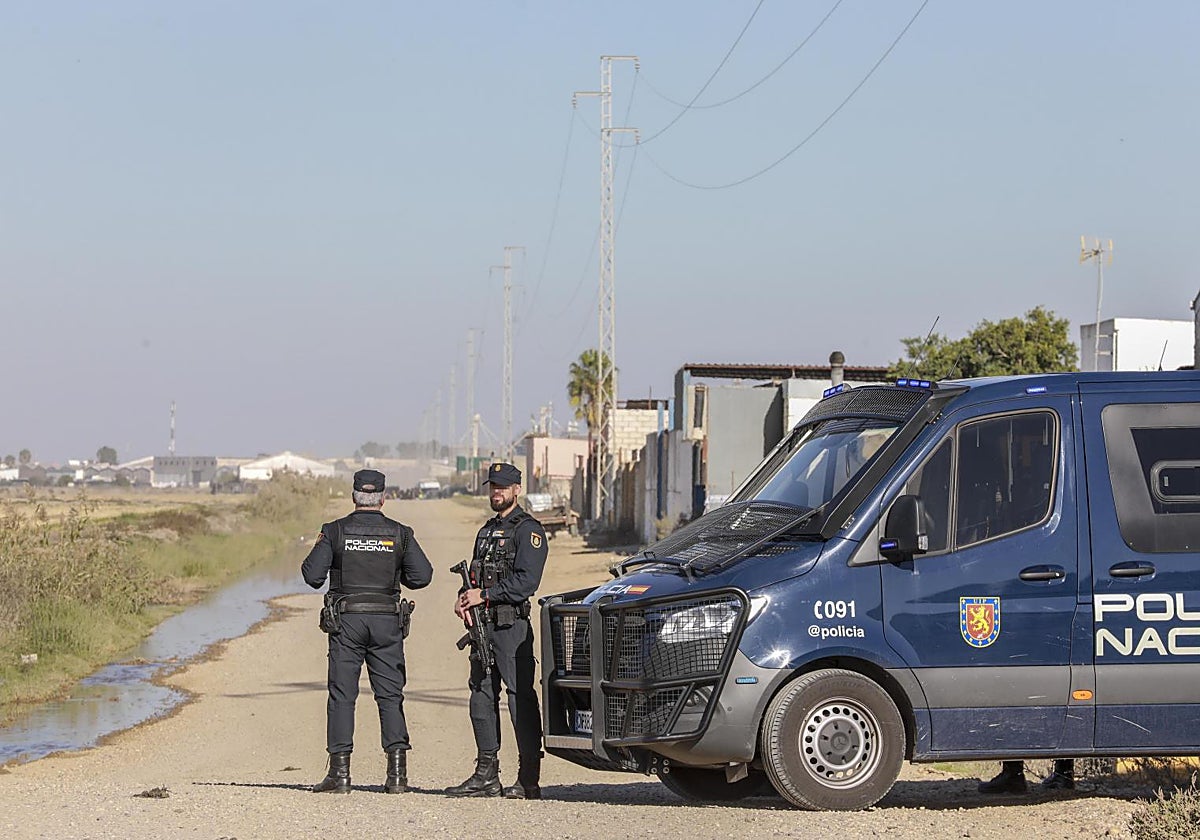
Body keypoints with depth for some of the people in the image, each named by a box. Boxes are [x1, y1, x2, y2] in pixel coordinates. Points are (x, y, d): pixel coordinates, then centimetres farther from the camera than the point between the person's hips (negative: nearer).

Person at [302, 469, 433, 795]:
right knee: (390, 696, 6)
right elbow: (422, 575, -2)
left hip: (346, 621, -1)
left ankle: (340, 773, -2)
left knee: (342, 695, 2)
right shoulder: (399, 533, 3)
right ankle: (397, 773, 0)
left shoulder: (335, 531, -1)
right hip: (387, 621, 1)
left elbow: (313, 575, -5)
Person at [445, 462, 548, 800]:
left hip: (511, 625, -9)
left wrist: (484, 595, -16)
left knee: (521, 698, -8)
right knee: (482, 697, 9)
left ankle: (529, 781, -9)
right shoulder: (487, 531, 22)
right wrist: (464, 598, 2)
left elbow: (526, 582, -15)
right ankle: (486, 775, 15)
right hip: (482, 624, 9)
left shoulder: (527, 530, -5)